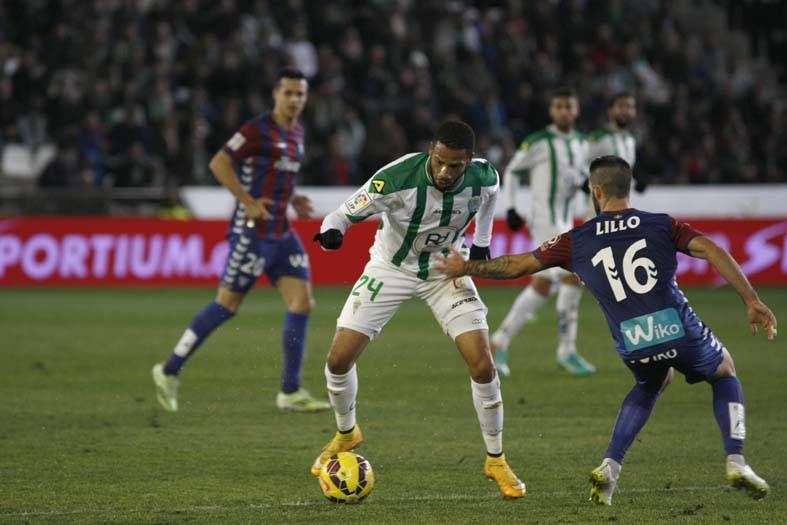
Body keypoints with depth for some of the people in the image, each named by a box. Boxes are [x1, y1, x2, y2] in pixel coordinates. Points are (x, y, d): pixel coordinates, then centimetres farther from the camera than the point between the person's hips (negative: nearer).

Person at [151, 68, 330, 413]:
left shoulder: (296, 134, 14)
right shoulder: (257, 130, -12)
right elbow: (218, 163, -17)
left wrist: (292, 201, 11)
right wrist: (248, 201, -21)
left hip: (281, 235, 8)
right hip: (252, 233, -8)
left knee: (302, 303, -2)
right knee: (228, 304, -4)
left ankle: (291, 392, 2)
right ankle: (169, 371, 9)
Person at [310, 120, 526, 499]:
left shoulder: (484, 178, -21)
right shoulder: (396, 177, -32)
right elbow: (348, 212, -24)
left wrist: (482, 240, 6)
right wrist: (331, 231, -46)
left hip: (446, 271, 1)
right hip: (391, 268, -1)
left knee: (483, 366, -12)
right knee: (339, 359, -7)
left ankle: (496, 461, 8)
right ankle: (346, 434, 25)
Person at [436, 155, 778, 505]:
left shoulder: (577, 242, 10)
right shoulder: (662, 225, 8)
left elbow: (517, 266, 16)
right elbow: (712, 251, -6)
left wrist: (465, 268, 30)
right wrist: (751, 301, -7)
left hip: (634, 349, 2)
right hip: (680, 331, -2)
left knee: (652, 383, 36)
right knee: (724, 372, 29)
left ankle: (610, 467, 20)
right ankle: (736, 462, 11)